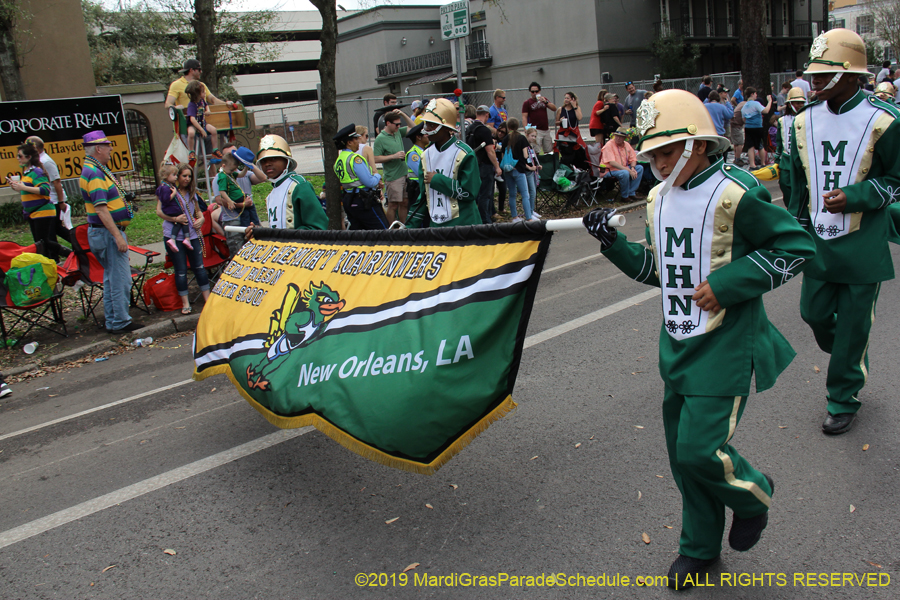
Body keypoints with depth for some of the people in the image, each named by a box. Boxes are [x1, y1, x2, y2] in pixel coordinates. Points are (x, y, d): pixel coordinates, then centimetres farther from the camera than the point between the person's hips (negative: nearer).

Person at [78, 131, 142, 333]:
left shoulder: (97, 170, 15)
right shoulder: (94, 173, -17)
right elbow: (101, 209, -24)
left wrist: (119, 233, 24)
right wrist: (118, 236, -26)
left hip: (110, 231, 11)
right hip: (107, 233, -11)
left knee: (111, 278, 15)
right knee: (120, 279, -6)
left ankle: (112, 321, 22)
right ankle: (121, 322, 0)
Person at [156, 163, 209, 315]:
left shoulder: (192, 193, 15)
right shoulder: (169, 191, -3)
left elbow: (198, 210, 22)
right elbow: (159, 211, -11)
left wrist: (201, 219, 1)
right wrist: (174, 219, -23)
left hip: (192, 234, 4)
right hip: (173, 235, -4)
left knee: (199, 266, 4)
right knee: (181, 270, 1)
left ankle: (207, 298, 12)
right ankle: (185, 303, 8)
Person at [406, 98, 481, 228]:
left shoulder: (464, 153, -10)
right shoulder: (426, 155, 10)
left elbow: (470, 192, -18)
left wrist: (437, 180, -13)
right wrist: (410, 226, 11)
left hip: (463, 224, -5)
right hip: (435, 224, 6)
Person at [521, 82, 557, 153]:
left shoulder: (544, 100, 16)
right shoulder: (527, 103, 2)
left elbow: (554, 109, 7)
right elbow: (524, 117, -4)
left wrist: (545, 102, -10)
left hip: (546, 130, 5)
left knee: (549, 151, 8)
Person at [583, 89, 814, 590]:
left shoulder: (734, 194, -15)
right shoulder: (659, 199, 8)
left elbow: (798, 247, -11)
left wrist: (728, 282, -19)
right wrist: (612, 242, 0)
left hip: (726, 347, -7)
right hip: (679, 343, 7)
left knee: (700, 449, -9)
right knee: (683, 451, 13)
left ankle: (753, 494, 26)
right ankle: (701, 548, 33)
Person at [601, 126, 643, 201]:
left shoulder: (627, 145, 10)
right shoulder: (609, 145, -13)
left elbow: (633, 159, 14)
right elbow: (612, 162, -24)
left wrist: (632, 168, -11)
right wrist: (628, 170, -27)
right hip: (611, 170, -8)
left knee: (640, 168, -8)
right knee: (625, 173, -35)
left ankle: (631, 193, -9)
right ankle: (625, 196, -13)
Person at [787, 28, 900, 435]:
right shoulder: (805, 121, 4)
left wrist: (854, 196, -21)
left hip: (862, 246, -4)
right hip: (819, 239, 5)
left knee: (853, 324, 3)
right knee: (814, 313, 10)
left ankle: (843, 400, 19)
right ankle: (853, 365, 41)